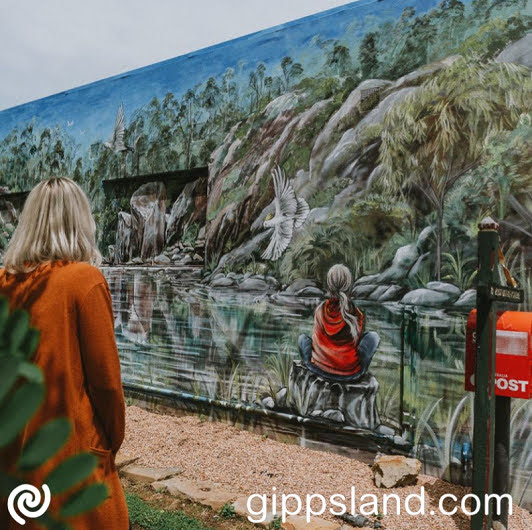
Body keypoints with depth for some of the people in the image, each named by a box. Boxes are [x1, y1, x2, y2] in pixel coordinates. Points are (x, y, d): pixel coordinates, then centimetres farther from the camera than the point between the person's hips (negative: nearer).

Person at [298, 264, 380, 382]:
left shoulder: (320, 310, -10)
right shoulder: (357, 314, -12)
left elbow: (317, 339, 5)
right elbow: (357, 340, 6)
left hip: (320, 369, 1)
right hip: (351, 373, -1)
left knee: (302, 338, 26)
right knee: (373, 335, 19)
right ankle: (360, 371, 19)